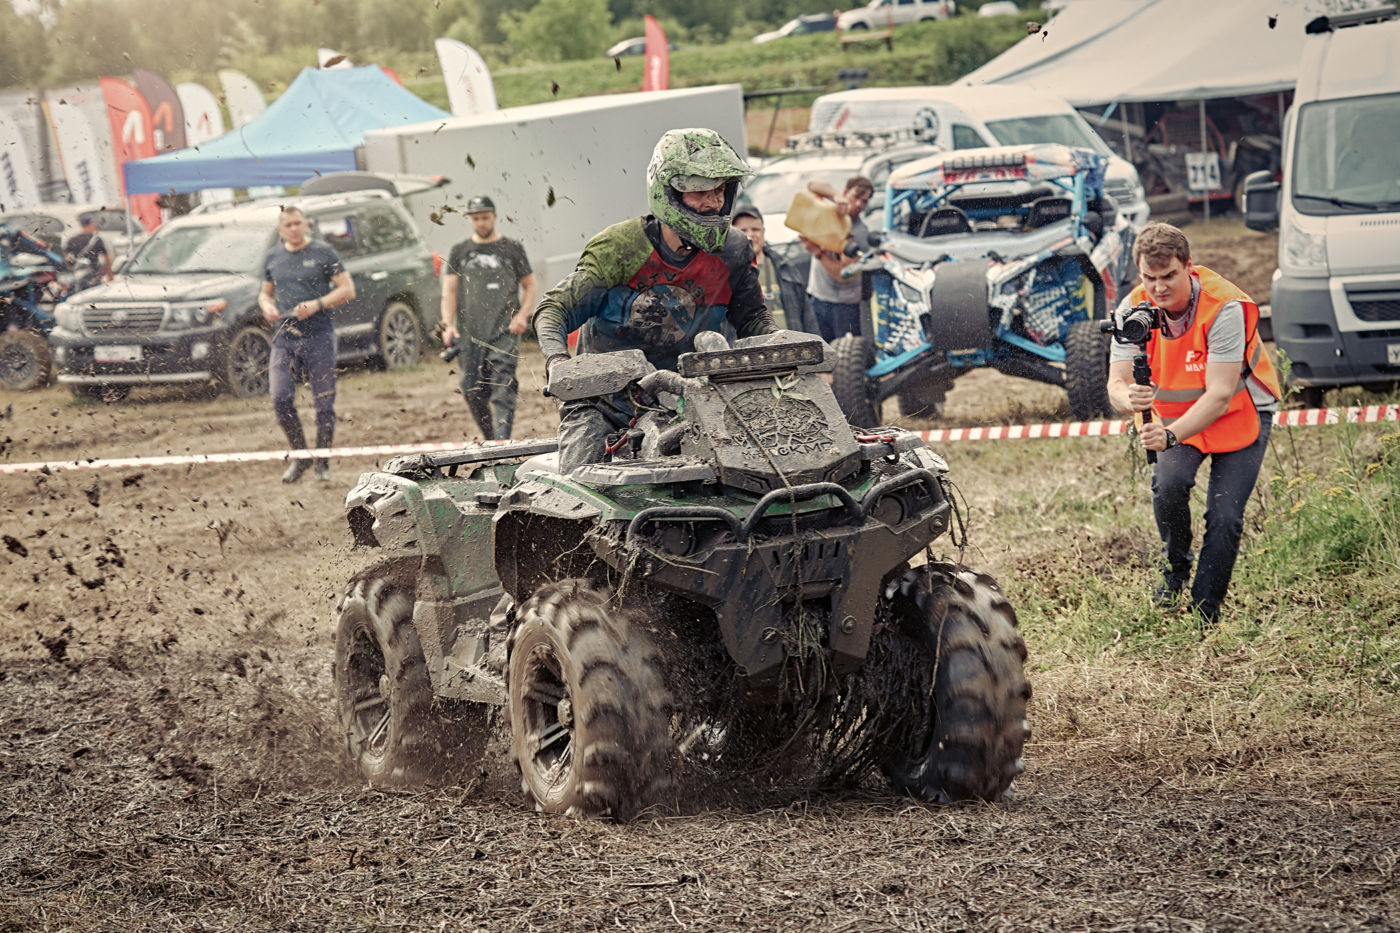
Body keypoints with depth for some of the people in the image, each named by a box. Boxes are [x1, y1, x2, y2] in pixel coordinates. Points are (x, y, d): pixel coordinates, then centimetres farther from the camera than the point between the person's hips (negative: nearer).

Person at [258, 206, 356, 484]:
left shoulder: (323, 252, 0)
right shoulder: (273, 257, 13)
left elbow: (347, 290, -3)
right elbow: (265, 292, 25)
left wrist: (317, 304, -16)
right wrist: (267, 306, 1)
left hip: (319, 336, -3)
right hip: (284, 336, 3)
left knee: (324, 403, -1)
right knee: (280, 398, -11)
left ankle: (322, 463, 12)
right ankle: (300, 454, 8)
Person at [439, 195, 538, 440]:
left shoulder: (512, 249, 11)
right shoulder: (460, 252, 15)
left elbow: (529, 286, 14)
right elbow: (450, 290, 12)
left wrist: (522, 315, -4)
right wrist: (448, 325, -2)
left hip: (505, 331, -3)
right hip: (469, 334, 3)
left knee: (502, 389, -16)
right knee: (473, 392, 1)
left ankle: (502, 443, -23)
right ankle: (491, 441, 16)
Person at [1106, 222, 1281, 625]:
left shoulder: (1225, 308, -30)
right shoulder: (1133, 310, -17)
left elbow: (1220, 394, -34)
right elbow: (1116, 384, -20)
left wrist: (1171, 435, -48)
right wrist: (1129, 398, -46)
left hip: (1241, 414, -3)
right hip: (1176, 415, 3)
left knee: (1225, 517, -15)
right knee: (1168, 485, -25)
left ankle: (1205, 612, 2)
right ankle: (1175, 572, 3)